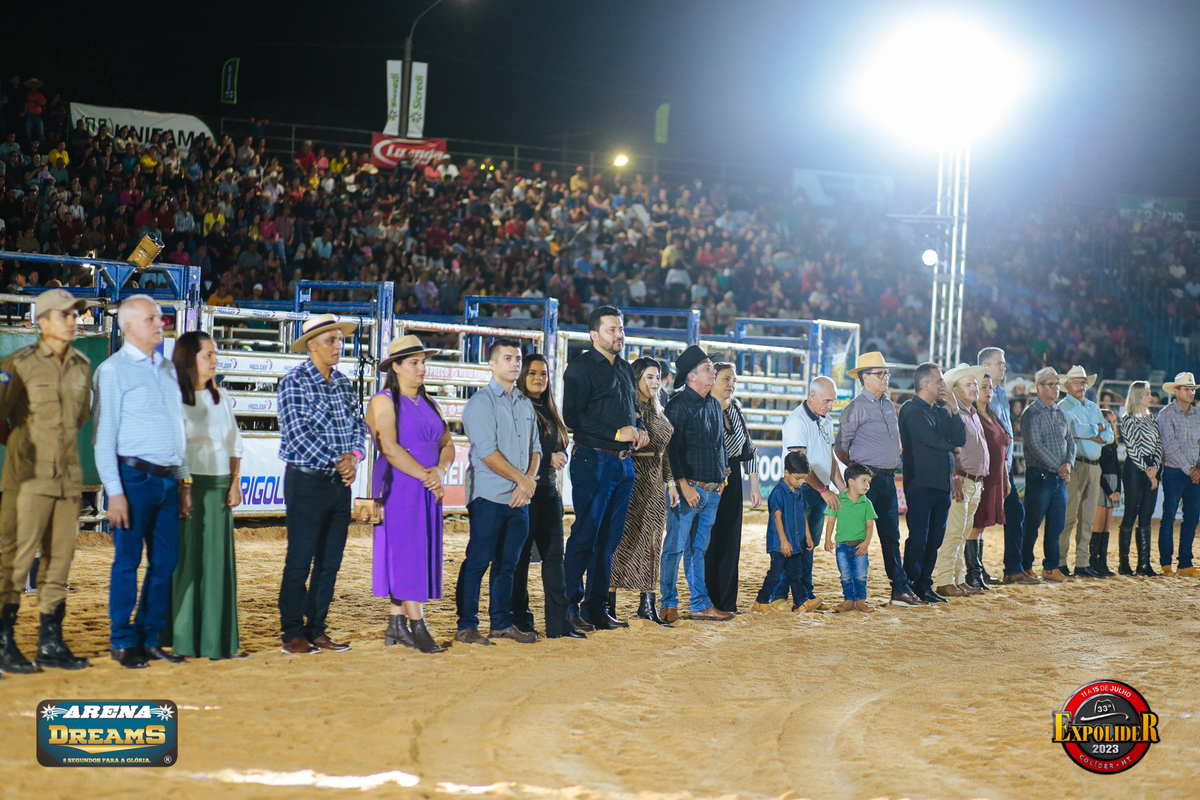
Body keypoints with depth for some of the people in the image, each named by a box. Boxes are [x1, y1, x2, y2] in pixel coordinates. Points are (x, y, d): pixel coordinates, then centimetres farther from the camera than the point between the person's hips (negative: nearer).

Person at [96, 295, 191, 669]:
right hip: (134, 476, -6)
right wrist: (114, 491, -13)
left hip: (169, 480, 6)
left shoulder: (168, 369, 17)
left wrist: (184, 481, 15)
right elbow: (104, 436, -6)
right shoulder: (113, 370, -3)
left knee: (166, 561, 6)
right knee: (128, 561, -1)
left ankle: (150, 638, 16)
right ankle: (123, 642, 9)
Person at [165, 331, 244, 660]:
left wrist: (235, 482, 7)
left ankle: (217, 639, 10)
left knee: (218, 561, 5)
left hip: (219, 487, 6)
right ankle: (182, 640, 2)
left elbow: (234, 443, 18)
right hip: (188, 485, -6)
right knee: (186, 558, -5)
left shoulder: (221, 397, 16)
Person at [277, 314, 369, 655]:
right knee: (299, 562, -2)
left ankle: (316, 630, 17)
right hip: (307, 482, -7)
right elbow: (298, 433, -15)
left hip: (340, 484, 7)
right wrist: (336, 461, -14)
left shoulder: (343, 382, 12)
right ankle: (293, 635, 6)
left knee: (330, 562, 9)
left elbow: (359, 425, 13)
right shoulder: (294, 381, -8)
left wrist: (353, 455, -7)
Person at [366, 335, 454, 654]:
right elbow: (390, 449, -15)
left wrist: (440, 471, -8)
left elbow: (447, 444, 13)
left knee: (421, 554, 5)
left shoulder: (429, 403, 17)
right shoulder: (384, 402, -5)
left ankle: (396, 626, 10)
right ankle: (418, 627, -10)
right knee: (404, 554, -9)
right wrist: (425, 476, -17)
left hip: (428, 491, 7)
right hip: (398, 488, -7)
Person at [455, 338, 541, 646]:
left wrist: (528, 481, -3)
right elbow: (487, 452, -13)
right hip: (489, 495, -7)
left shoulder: (526, 404, 18)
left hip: (520, 497, 7)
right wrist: (522, 479, -9)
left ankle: (502, 623, 16)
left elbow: (534, 448, 15)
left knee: (508, 563, 10)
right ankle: (467, 626, -1)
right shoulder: (481, 402, -5)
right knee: (478, 560, -5)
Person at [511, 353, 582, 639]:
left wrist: (559, 457, 0)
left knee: (554, 555, 3)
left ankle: (558, 623, 4)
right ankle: (520, 622, 6)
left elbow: (560, 448, 22)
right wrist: (548, 458, -13)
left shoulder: (548, 410, 18)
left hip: (548, 490, 7)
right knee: (520, 556, -1)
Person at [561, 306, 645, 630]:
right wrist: (616, 434, -18)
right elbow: (573, 416, -15)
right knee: (585, 535, -6)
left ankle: (597, 607, 16)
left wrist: (640, 429, 7)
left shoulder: (624, 368, 18)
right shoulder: (580, 368, -6)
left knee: (610, 537, 10)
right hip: (593, 460, -8)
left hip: (623, 462, 8)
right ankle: (570, 606, 2)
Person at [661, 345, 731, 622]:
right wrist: (684, 485, -18)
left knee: (699, 548, 13)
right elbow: (671, 448, -14)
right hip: (689, 487, -8)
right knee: (675, 547, -3)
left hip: (712, 491, 8)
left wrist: (721, 478, 15)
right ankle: (668, 604, 3)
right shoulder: (679, 404, -10)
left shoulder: (714, 405, 16)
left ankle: (701, 605, 17)